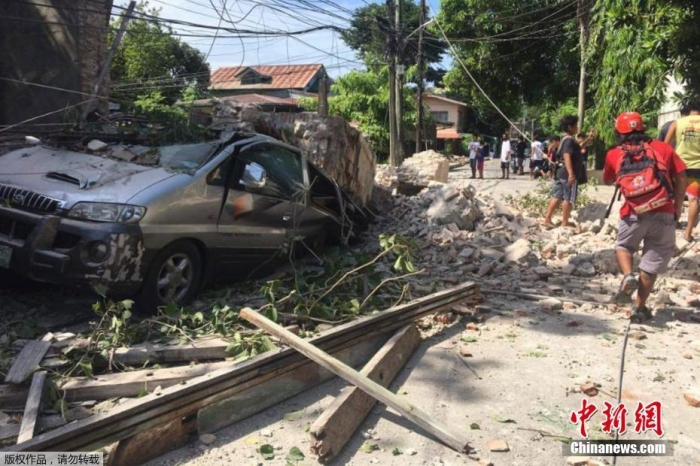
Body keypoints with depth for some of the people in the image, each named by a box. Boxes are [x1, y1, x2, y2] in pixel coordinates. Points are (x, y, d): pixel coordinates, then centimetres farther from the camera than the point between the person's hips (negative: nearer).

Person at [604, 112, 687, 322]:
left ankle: (628, 276, -2)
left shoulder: (614, 154, 9)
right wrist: (678, 205, 15)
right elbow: (681, 177, 7)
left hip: (633, 214, 0)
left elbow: (607, 181, 25)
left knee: (623, 246, 26)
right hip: (663, 213, 0)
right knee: (652, 262, 12)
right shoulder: (662, 147, 9)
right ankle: (640, 308, 14)